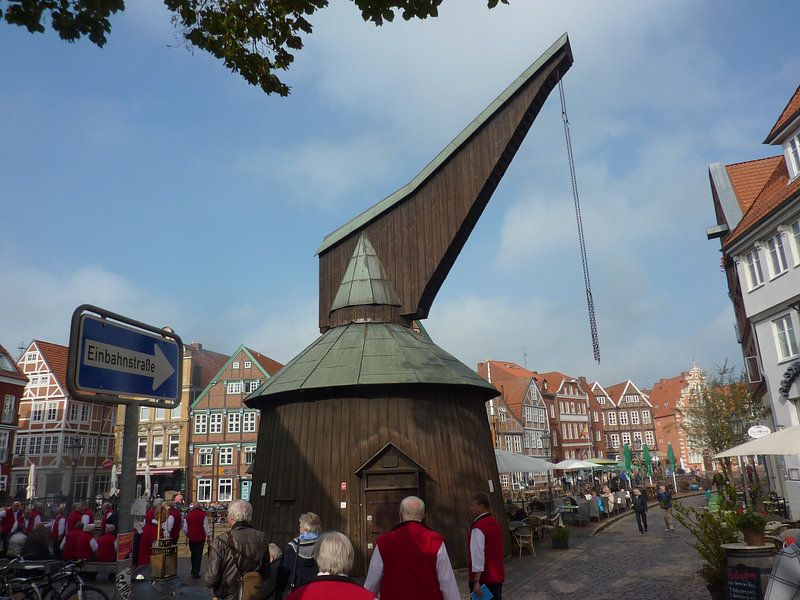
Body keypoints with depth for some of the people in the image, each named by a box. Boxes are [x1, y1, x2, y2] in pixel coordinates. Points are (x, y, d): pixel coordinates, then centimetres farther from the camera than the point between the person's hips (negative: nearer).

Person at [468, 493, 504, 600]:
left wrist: (476, 582, -21)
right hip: (498, 575, 8)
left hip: (483, 578, -8)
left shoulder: (478, 527, -19)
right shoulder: (495, 523, 8)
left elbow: (478, 555, -22)